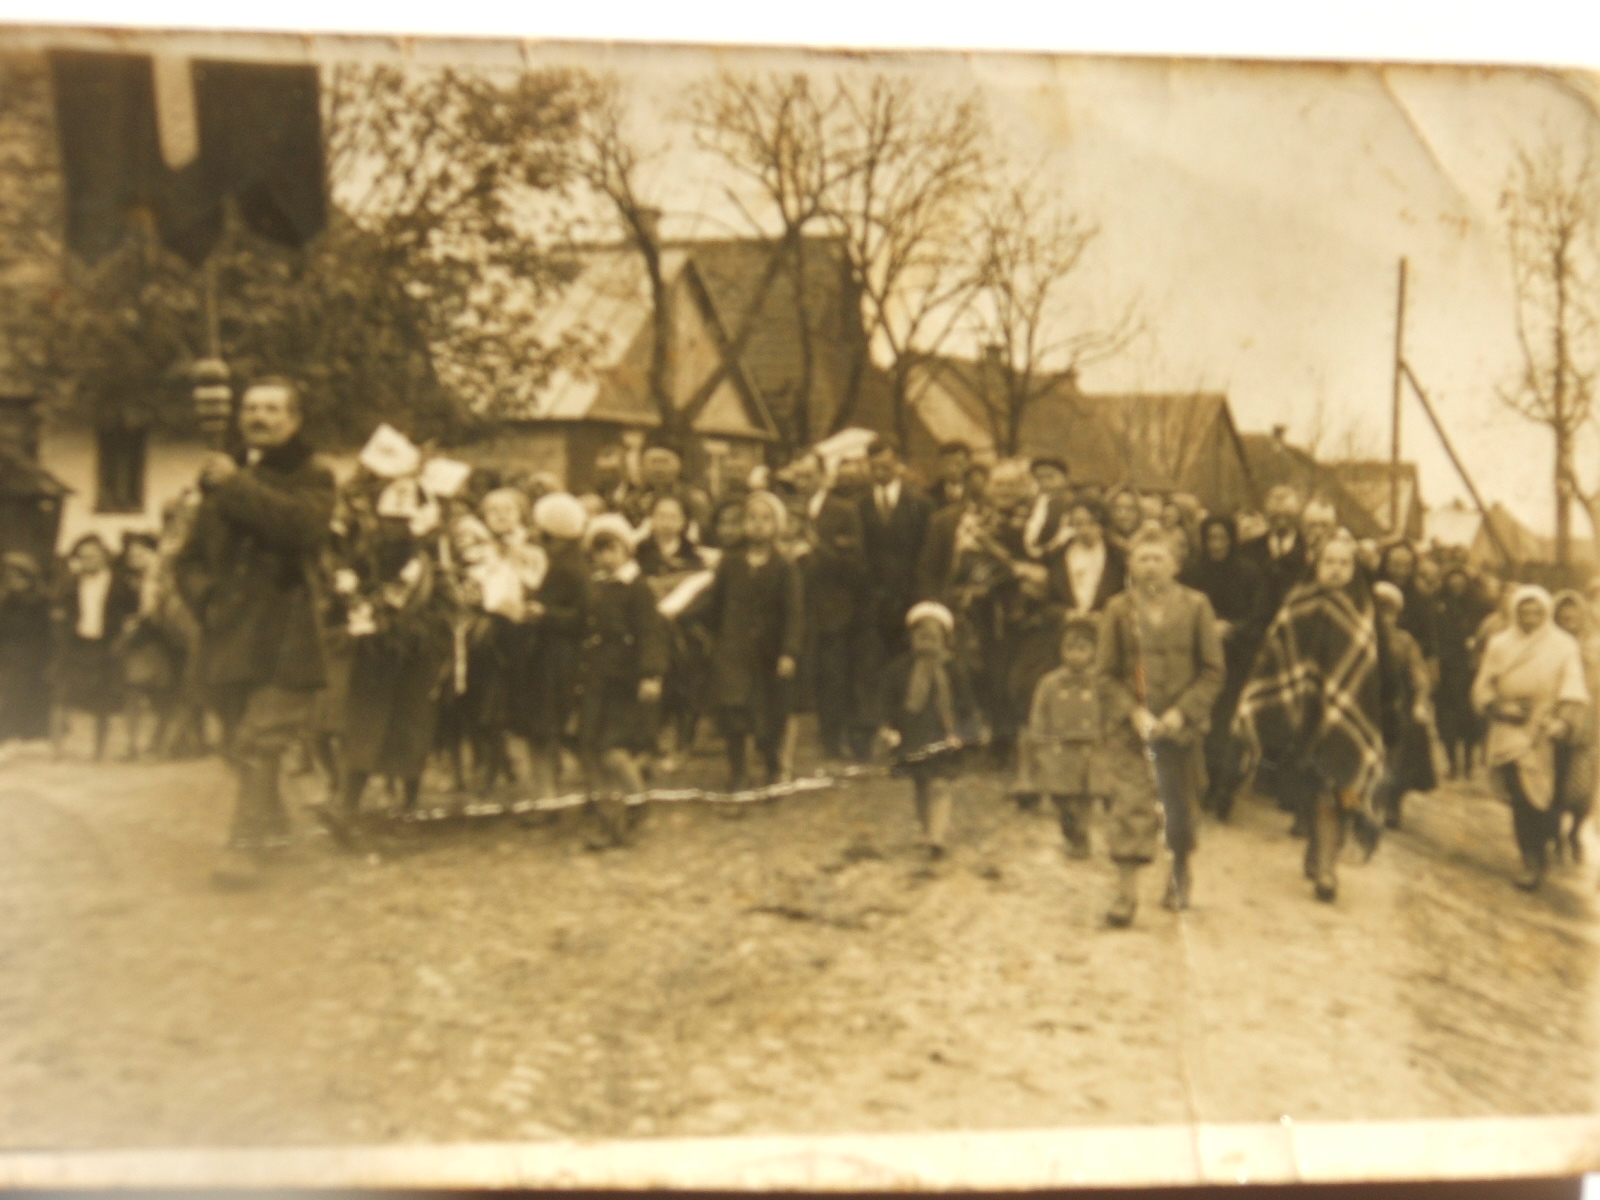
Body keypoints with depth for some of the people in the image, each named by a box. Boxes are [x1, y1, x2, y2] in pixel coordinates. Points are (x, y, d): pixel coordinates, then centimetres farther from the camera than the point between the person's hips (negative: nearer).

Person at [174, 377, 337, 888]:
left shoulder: (311, 477, 3)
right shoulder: (223, 477, 17)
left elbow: (300, 523, -20)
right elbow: (192, 555, 20)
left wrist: (238, 487, -16)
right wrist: (203, 593, 0)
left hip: (283, 639, -5)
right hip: (229, 637, 6)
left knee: (259, 742, -15)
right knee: (243, 745, 13)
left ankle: (246, 844, -15)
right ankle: (273, 825, 30)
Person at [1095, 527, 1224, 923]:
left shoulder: (1195, 606, 0)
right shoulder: (1118, 609, 0)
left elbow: (1212, 671, 0)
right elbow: (1106, 672, 2)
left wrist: (1181, 712, -11)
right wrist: (1134, 712, -11)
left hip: (1182, 724, 1)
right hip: (1133, 727, -1)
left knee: (1182, 807, 13)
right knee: (1129, 806, -10)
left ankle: (1180, 877, 35)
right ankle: (1127, 892, -7)